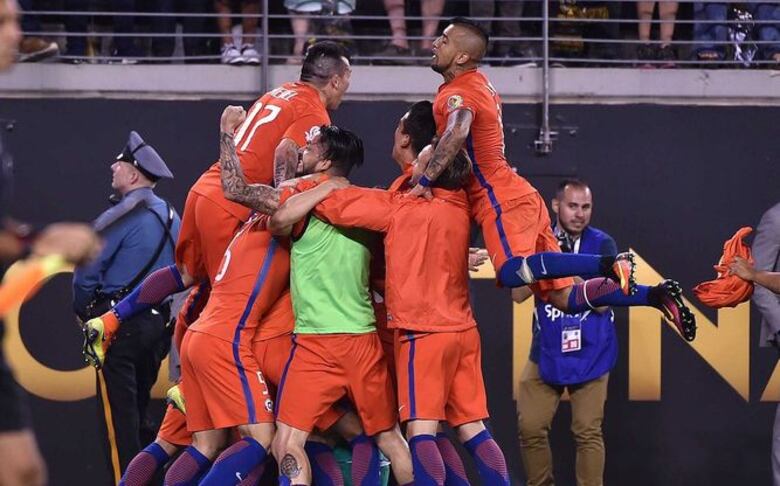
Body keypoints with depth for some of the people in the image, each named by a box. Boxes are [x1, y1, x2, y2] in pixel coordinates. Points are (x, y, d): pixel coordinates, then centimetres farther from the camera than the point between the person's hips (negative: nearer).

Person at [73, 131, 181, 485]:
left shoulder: (121, 217, -12)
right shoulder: (171, 217, 13)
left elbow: (87, 272, -12)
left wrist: (84, 311, 3)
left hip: (119, 324, -8)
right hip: (158, 322, 8)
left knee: (118, 419, -6)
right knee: (138, 416, 15)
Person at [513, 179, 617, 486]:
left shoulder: (602, 244, -4)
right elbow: (518, 294, -2)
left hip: (589, 354, -3)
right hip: (546, 351, 3)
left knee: (588, 432, -5)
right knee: (530, 428, 1)